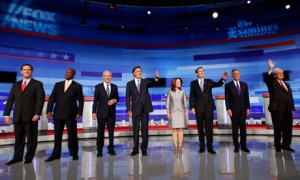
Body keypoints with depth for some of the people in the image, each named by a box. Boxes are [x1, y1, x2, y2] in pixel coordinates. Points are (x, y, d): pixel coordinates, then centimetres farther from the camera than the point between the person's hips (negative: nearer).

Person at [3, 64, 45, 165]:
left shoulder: (37, 84, 1)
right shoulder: (16, 85, 15)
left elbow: (40, 100, -7)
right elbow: (10, 100, 12)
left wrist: (37, 114, -16)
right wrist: (6, 114, 4)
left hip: (31, 116, -4)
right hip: (18, 117, 4)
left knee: (31, 138, 5)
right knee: (18, 138, 11)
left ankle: (29, 157, 18)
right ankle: (17, 157, 23)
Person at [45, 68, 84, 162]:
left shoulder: (77, 86, 2)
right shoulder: (58, 85, 12)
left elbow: (80, 101, 1)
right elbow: (52, 98, 7)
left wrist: (79, 113, -7)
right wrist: (49, 111, -2)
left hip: (70, 114, -3)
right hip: (58, 113, 3)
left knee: (72, 135, 6)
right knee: (57, 135, 10)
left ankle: (74, 154, 21)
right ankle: (56, 154, 23)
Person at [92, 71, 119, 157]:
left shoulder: (114, 87, 8)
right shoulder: (98, 87, 1)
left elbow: (117, 98, 11)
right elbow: (95, 100, -1)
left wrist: (114, 100, -12)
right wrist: (94, 112, -7)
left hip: (111, 113, 2)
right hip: (101, 113, -2)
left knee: (111, 131, 8)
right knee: (100, 132, 5)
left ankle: (111, 149, 21)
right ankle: (99, 151, 17)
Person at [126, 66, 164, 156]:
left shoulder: (145, 81, 7)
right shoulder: (129, 84, 5)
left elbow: (156, 84, -9)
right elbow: (128, 98, 2)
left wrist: (157, 78, -30)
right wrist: (129, 110, -5)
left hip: (145, 109, 1)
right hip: (135, 109, 0)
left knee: (145, 129, 6)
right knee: (135, 129, 7)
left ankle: (144, 149, 18)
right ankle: (135, 149, 20)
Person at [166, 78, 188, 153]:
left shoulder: (182, 92, 4)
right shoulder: (170, 92, 0)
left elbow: (185, 102, 6)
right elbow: (168, 103, 1)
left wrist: (186, 112, 0)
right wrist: (168, 113, -5)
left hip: (181, 112, 1)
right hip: (173, 112, -1)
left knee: (180, 129, 1)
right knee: (174, 129, 2)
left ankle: (180, 146, 8)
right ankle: (175, 146, 9)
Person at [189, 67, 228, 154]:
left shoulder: (209, 81, 8)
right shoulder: (193, 83, 6)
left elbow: (218, 84, -8)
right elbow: (191, 96, 3)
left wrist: (223, 79, -28)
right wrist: (192, 107, -5)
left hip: (209, 107, 0)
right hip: (199, 108, 0)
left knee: (209, 127, 1)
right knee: (200, 127, 7)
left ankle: (210, 147, 9)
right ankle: (202, 146, 19)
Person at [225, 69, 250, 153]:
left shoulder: (244, 84, 10)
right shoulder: (228, 85, -1)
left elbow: (247, 97, 10)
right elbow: (227, 99, -4)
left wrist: (248, 108, 4)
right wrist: (228, 109, -11)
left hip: (243, 110, 3)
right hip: (234, 110, -3)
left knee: (243, 128, 7)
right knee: (235, 129, 3)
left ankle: (243, 145, 17)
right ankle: (236, 146, 13)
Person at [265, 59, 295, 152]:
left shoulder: (287, 84, 20)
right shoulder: (272, 83, 4)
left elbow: (290, 97, 17)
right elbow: (267, 78, -19)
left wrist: (292, 108, 10)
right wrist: (270, 69, -32)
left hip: (287, 110, 6)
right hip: (277, 109, -5)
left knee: (288, 128, 9)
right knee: (278, 129, 2)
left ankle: (286, 145, 23)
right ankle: (277, 146, 13)